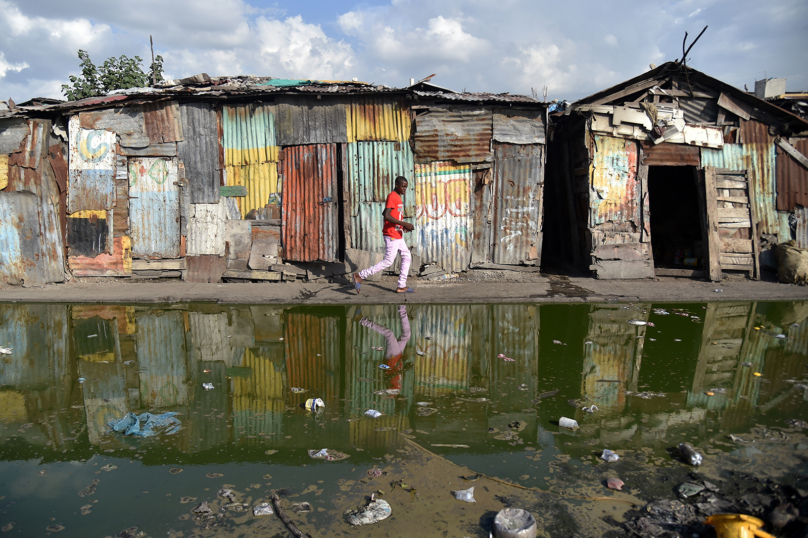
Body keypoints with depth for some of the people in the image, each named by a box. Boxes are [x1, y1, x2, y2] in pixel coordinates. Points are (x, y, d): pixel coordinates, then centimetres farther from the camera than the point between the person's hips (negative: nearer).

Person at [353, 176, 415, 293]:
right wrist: (404, 223, -25)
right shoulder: (392, 196, -16)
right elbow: (386, 216, -26)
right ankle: (360, 275, -4)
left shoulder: (397, 197, 14)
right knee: (388, 261, -7)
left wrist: (403, 225, 12)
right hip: (391, 235, -10)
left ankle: (401, 286, 16)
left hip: (398, 234, 10)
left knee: (407, 256, 12)